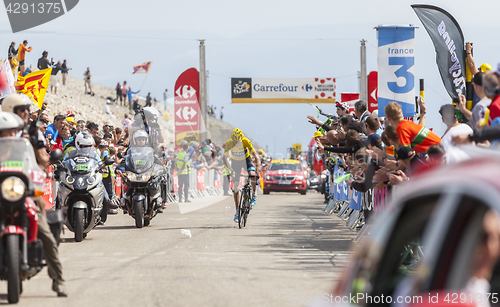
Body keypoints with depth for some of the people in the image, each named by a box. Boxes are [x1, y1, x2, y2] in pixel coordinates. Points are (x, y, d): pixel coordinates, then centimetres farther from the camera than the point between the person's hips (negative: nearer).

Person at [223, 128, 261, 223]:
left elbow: (255, 155, -30)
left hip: (246, 159, -1)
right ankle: (237, 211, 4)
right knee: (235, 187, -4)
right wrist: (231, 170, -35)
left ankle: (254, 194, -8)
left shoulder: (245, 141, -30)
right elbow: (225, 159, -22)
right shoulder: (229, 143, -27)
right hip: (235, 162, 1)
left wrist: (257, 170, -39)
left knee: (252, 175, -33)